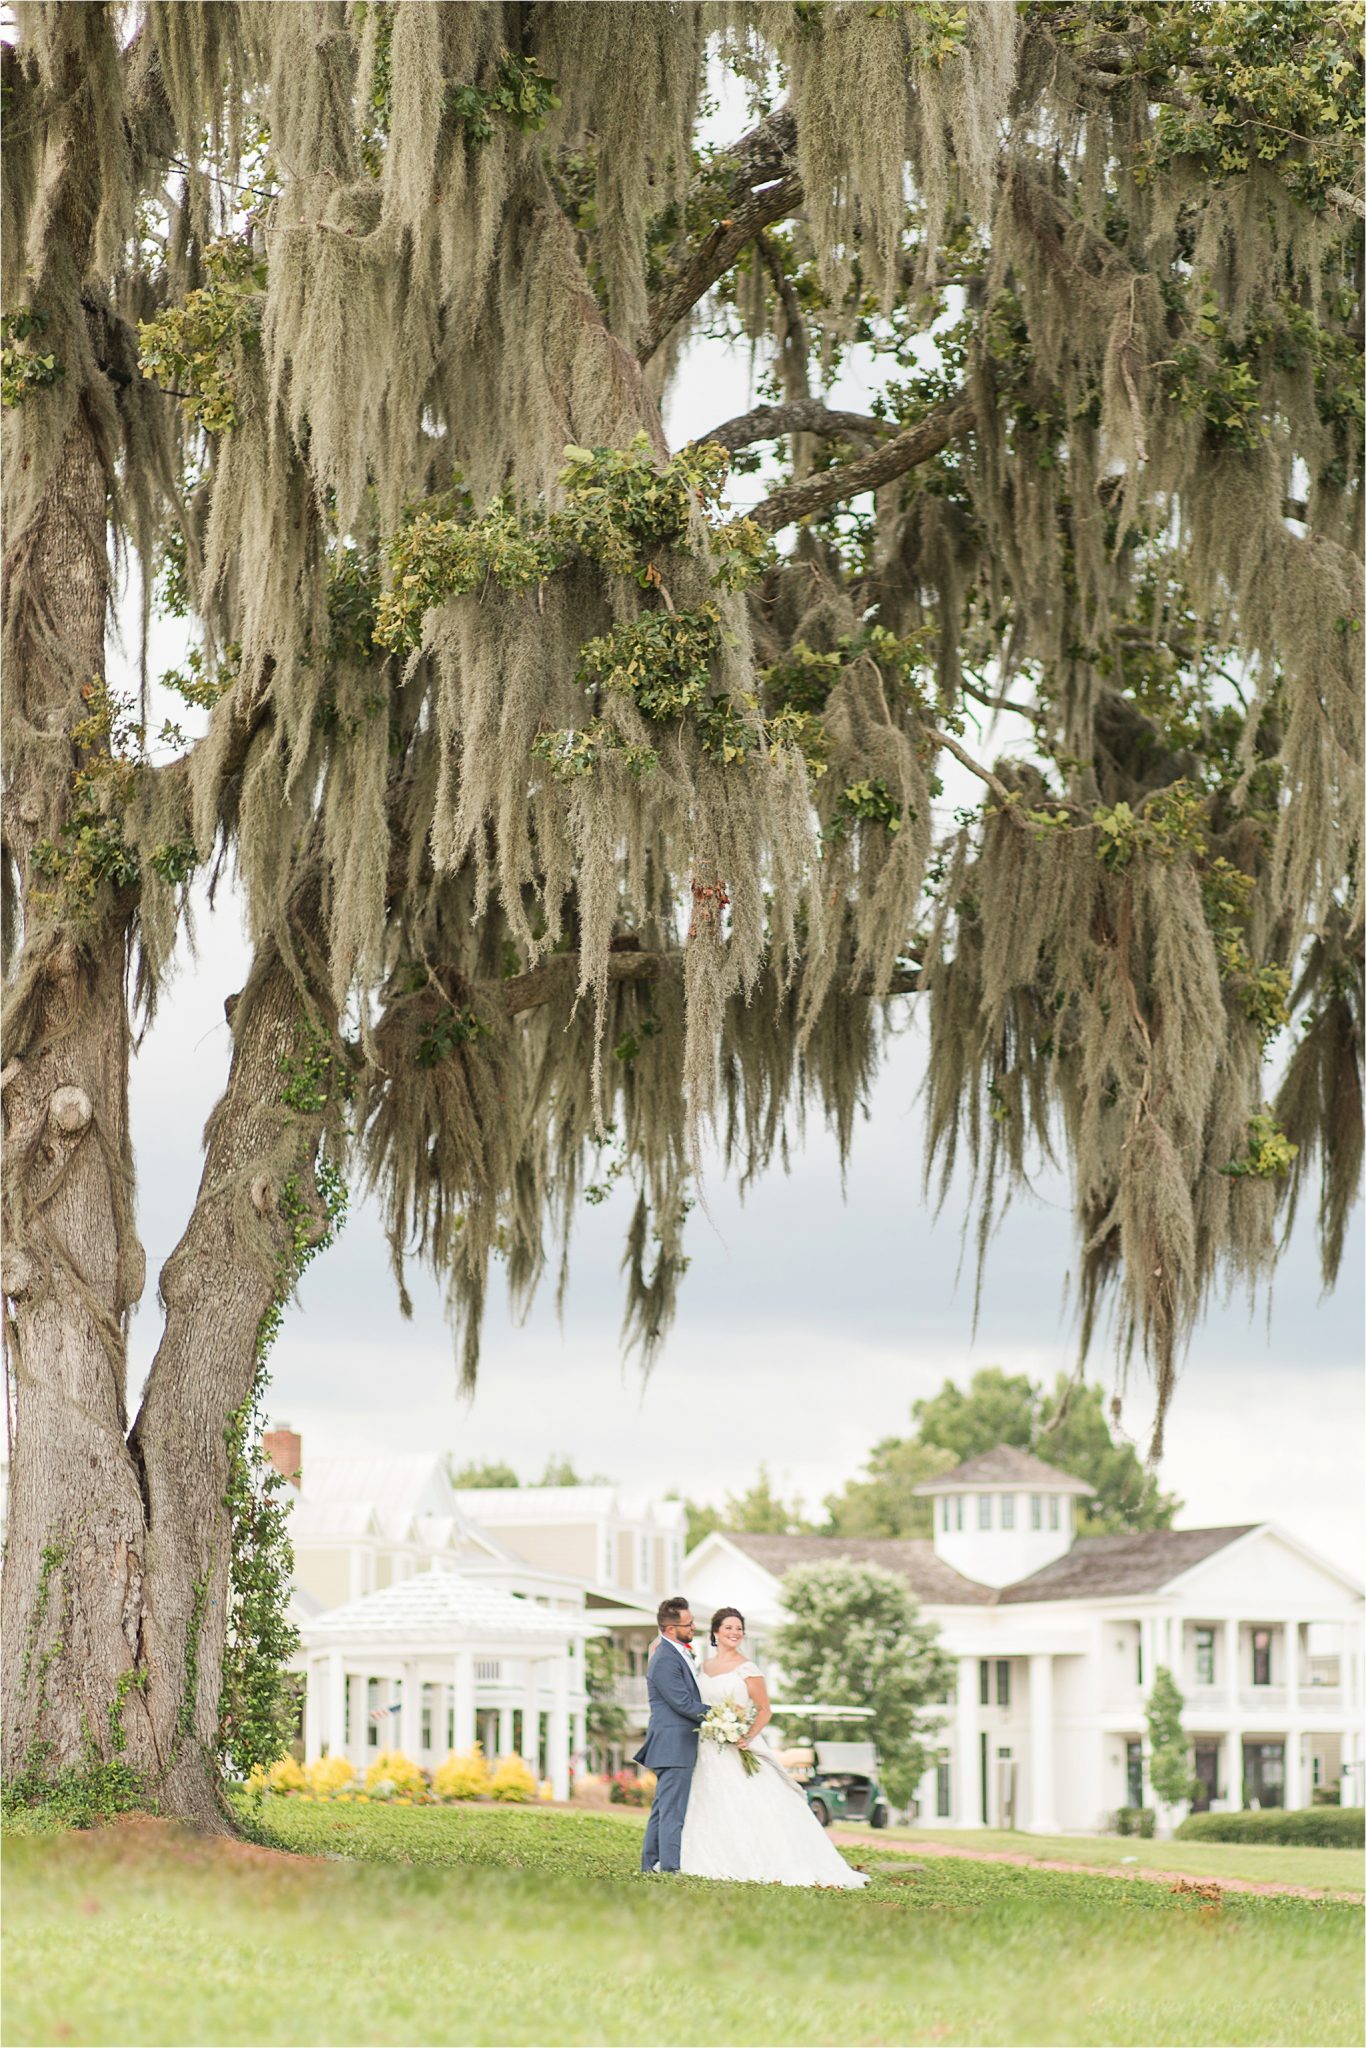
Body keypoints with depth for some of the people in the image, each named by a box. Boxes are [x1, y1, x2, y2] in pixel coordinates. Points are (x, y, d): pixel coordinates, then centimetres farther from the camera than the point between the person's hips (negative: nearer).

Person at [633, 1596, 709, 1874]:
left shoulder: (676, 1652, 14)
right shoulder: (665, 1660, -18)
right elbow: (684, 1704, -20)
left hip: (675, 1746, 10)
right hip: (674, 1746, -10)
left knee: (662, 1809, 14)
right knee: (673, 1812, -9)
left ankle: (651, 1865, 19)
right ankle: (670, 1868, -9)